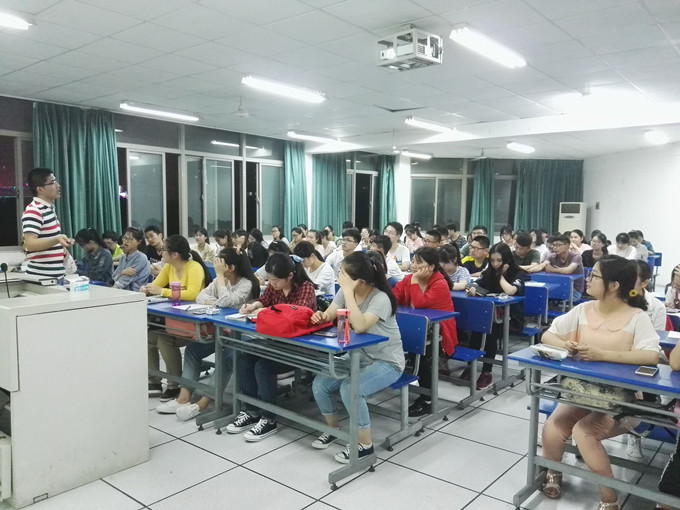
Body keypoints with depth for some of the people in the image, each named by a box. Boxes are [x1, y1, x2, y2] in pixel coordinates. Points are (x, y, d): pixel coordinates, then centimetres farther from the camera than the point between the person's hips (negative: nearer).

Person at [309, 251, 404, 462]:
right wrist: (321, 316, -31)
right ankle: (334, 428, 18)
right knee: (319, 384, -10)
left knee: (349, 389, -30)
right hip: (357, 357, 7)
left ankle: (365, 445, -7)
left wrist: (348, 291, -37)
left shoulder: (380, 298, -26)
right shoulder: (345, 292, -3)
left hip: (386, 362, -7)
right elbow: (330, 315, -7)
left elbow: (360, 326, -39)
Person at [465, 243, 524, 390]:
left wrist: (501, 276, -12)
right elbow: (475, 285, -2)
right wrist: (472, 289, -24)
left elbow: (510, 291, -26)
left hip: (511, 317, -4)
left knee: (491, 328, -33)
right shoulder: (490, 272, 10)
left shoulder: (517, 274, -7)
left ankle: (487, 372, -27)